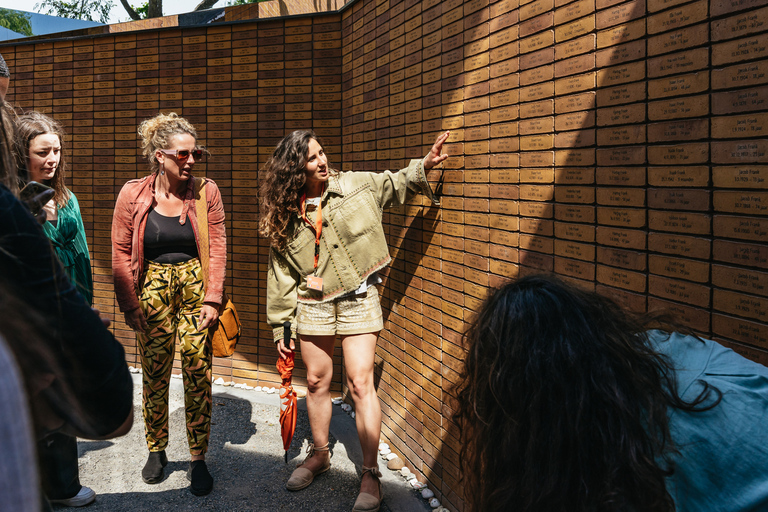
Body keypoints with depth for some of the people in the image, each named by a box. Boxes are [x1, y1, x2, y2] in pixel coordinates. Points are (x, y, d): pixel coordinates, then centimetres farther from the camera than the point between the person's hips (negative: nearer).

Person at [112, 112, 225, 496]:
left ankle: (198, 458, 11)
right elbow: (120, 253, 1)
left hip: (195, 285, 0)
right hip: (153, 287, 1)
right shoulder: (133, 195, -4)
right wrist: (129, 305, -1)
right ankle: (156, 450, 26)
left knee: (198, 370, -2)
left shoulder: (206, 191, -4)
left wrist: (212, 299, -7)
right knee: (154, 373, 6)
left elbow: (217, 247, -2)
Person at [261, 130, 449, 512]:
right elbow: (281, 276, 3)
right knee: (316, 382, 14)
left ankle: (370, 473, 6)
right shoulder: (285, 216, 0)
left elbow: (394, 184, 5)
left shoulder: (355, 186, -3)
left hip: (358, 298, -2)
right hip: (312, 304, 2)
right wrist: (282, 328, 3)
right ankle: (319, 455, 35)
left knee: (360, 384, -5)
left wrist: (423, 166, -17)